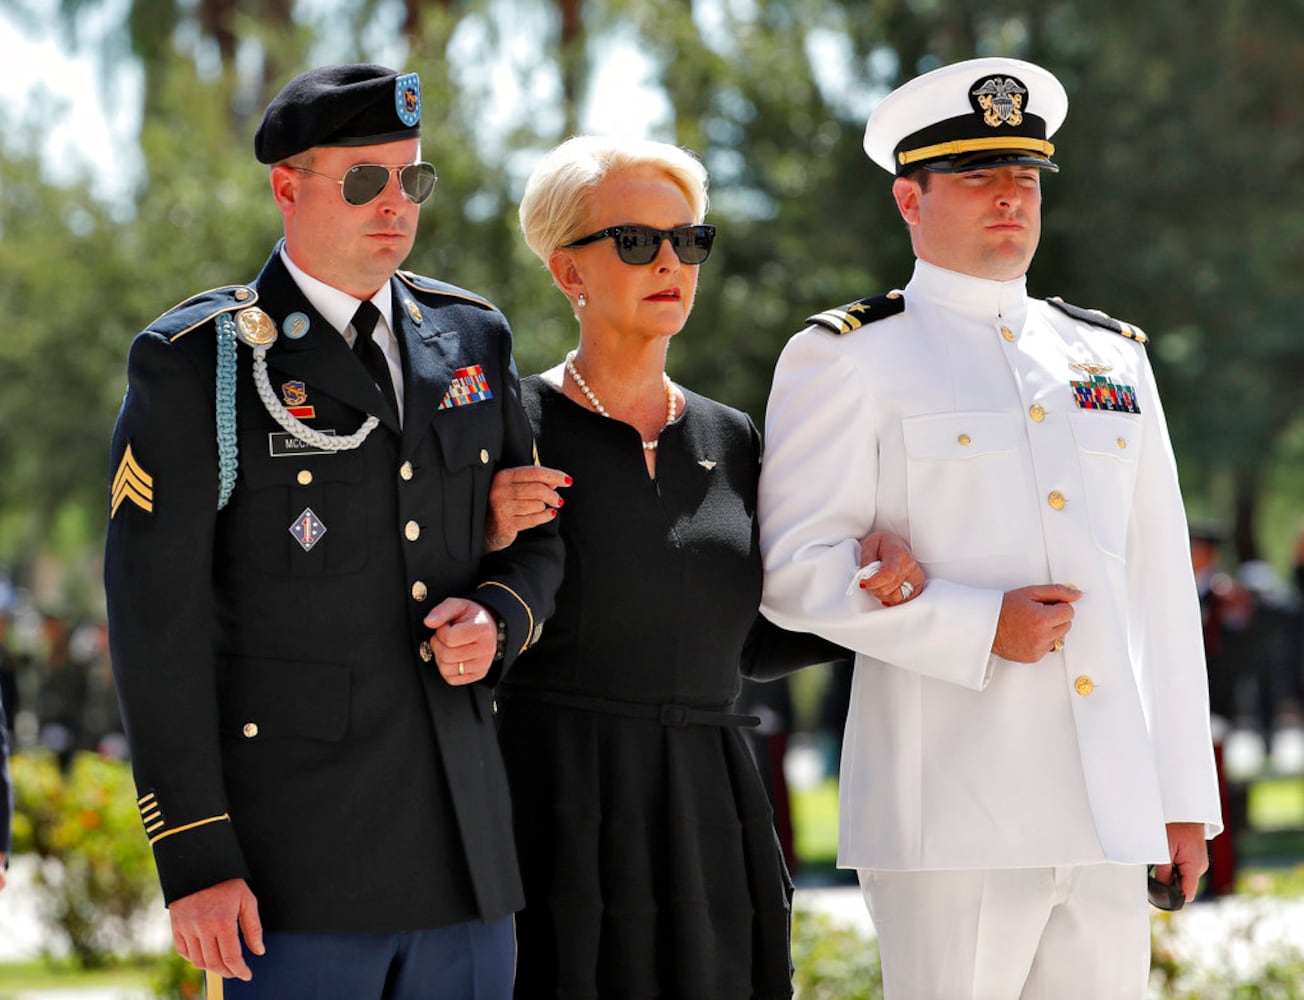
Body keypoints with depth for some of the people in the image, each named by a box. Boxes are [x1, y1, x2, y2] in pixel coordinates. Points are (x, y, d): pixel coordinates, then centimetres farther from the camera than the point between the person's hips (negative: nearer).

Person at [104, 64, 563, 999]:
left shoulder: (471, 338, 12)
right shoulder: (196, 363, -5)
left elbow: (536, 543, 21)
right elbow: (156, 618, -9)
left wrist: (497, 623, -5)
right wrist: (195, 860, -14)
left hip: (461, 846, 5)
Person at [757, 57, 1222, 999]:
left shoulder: (1114, 356, 18)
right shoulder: (845, 359, 3)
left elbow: (1160, 588, 16)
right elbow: (795, 569, -5)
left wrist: (1186, 796, 12)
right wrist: (977, 627, -16)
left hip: (1113, 812, 5)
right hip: (951, 812, -5)